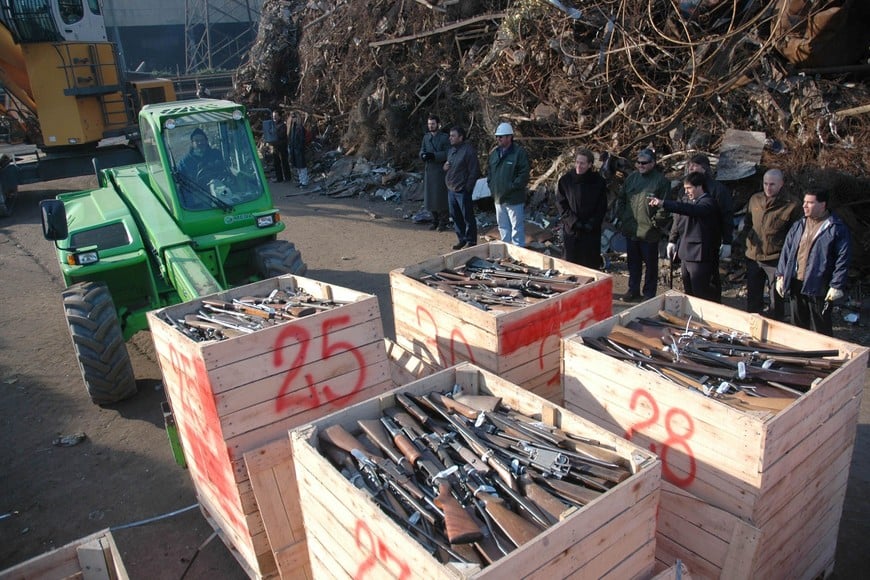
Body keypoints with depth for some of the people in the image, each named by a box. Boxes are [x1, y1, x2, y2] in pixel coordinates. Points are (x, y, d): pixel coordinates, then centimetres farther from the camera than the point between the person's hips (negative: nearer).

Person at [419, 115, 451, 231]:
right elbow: (421, 151, 11)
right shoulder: (426, 137, 13)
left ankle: (443, 222, 4)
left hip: (440, 171, -5)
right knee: (430, 196, 6)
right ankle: (435, 221, 17)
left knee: (441, 197, -4)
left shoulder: (445, 137, -3)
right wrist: (423, 155, -13)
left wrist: (434, 155, -21)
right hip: (428, 170, 5)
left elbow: (447, 154, -10)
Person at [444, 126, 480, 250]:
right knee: (455, 216, 15)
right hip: (451, 189, 8)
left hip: (462, 190, -8)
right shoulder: (451, 149, 12)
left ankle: (471, 241, 11)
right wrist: (444, 167, 2)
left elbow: (474, 171, -15)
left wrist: (468, 187, -15)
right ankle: (461, 238, 27)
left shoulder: (468, 150, -13)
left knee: (468, 216, 1)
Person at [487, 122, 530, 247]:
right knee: (503, 227, 18)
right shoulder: (494, 152, 10)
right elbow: (489, 172, 20)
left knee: (517, 227, 1)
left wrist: (511, 187, -19)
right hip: (498, 198, 7)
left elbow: (524, 174, -17)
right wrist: (491, 185, 6)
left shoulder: (519, 152, -12)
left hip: (514, 199, -7)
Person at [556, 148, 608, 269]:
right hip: (571, 230, 0)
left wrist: (592, 224, -9)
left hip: (592, 232, 0)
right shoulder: (565, 180, -2)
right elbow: (561, 204, -2)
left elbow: (602, 207, 2)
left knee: (591, 264, 5)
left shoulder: (599, 181, -1)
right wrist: (573, 222, -11)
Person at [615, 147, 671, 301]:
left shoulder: (661, 180, -9)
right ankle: (633, 290, 29)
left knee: (650, 264, 7)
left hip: (649, 232, -5)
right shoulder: (632, 177, 7)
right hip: (630, 229, 5)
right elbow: (621, 198, 14)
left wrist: (656, 222, -14)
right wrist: (621, 215, 5)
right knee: (633, 262, 16)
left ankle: (649, 293, 19)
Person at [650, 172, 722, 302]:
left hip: (700, 257, -8)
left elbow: (691, 210, -33)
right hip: (686, 255, 8)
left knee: (701, 295, -4)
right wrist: (673, 240, 9)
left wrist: (663, 203, -40)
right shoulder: (689, 201, 14)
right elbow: (679, 222, 22)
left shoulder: (708, 202, -13)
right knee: (689, 294, 17)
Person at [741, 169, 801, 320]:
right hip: (753, 256, 5)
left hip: (776, 259, -5)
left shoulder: (791, 205, -11)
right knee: (752, 298, 18)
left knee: (776, 301, 7)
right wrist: (748, 235, 8)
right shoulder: (754, 200, 5)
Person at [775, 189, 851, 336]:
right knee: (798, 326, 16)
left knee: (821, 330, 4)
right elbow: (786, 250, 13)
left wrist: (837, 286, -14)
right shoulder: (798, 225, 10)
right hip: (796, 284, 5)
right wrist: (780, 276, 7)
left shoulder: (837, 228, -7)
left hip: (818, 286, -5)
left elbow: (843, 259, -9)